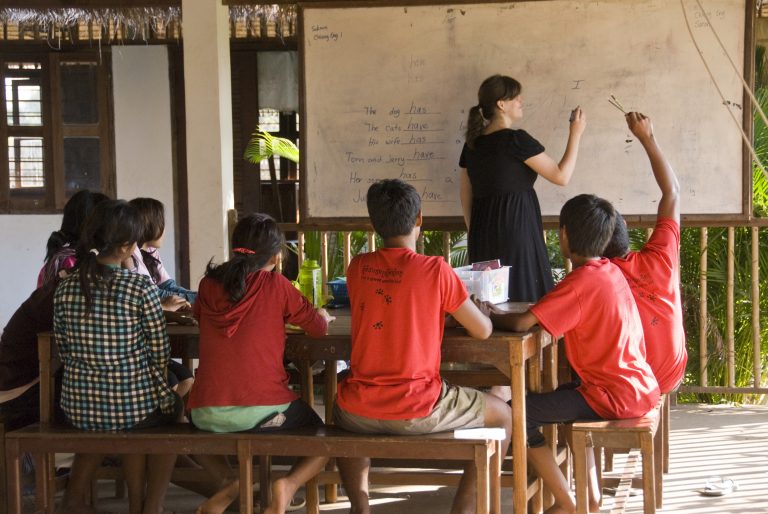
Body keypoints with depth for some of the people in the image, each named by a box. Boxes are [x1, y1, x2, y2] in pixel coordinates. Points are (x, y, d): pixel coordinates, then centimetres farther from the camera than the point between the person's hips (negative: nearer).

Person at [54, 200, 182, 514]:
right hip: (131, 407, -3)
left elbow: (65, 353, 6)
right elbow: (160, 355, -8)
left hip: (78, 409, 3)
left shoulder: (65, 289, -2)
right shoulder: (141, 288, -14)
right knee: (171, 407, 30)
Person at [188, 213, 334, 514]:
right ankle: (289, 485, -9)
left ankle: (232, 489, 13)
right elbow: (317, 328, 4)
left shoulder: (209, 284, 7)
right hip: (263, 407, -3)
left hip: (207, 413, 3)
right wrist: (322, 317, 29)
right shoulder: (275, 285, -3)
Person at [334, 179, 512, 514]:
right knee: (503, 415, 19)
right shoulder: (435, 270, -10)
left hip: (359, 412, 4)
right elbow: (483, 331, -1)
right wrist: (467, 310, 19)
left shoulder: (357, 268, 3)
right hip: (417, 412, -4)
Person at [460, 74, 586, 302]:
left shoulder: (472, 144, 9)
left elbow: (466, 196, 15)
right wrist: (575, 134, -1)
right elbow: (561, 176, -10)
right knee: (524, 295, -2)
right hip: (516, 226, -7)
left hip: (482, 230, 8)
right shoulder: (517, 140, -13)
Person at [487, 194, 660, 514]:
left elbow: (521, 323, -24)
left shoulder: (580, 281, -18)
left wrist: (490, 316, -3)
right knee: (559, 398, 32)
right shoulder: (611, 271, 9)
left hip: (614, 398, -9)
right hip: (641, 388, 9)